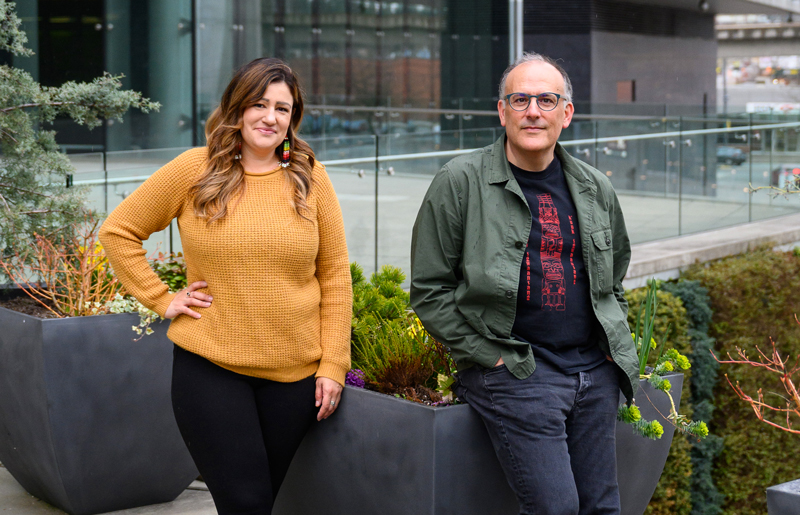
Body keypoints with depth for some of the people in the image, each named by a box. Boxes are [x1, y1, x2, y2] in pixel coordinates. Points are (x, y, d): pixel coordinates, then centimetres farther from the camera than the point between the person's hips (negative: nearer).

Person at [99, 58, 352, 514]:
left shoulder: (310, 177, 3)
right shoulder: (196, 170, -2)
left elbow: (335, 275, 4)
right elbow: (119, 231, 6)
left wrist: (333, 364, 0)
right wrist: (161, 299, -2)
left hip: (295, 371, 2)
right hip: (210, 364, -2)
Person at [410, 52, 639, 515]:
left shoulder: (596, 190, 11)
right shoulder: (461, 182, -5)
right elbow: (430, 290, -5)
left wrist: (615, 348, 12)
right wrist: (489, 355, -10)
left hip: (594, 375, 5)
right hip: (513, 374, -5)